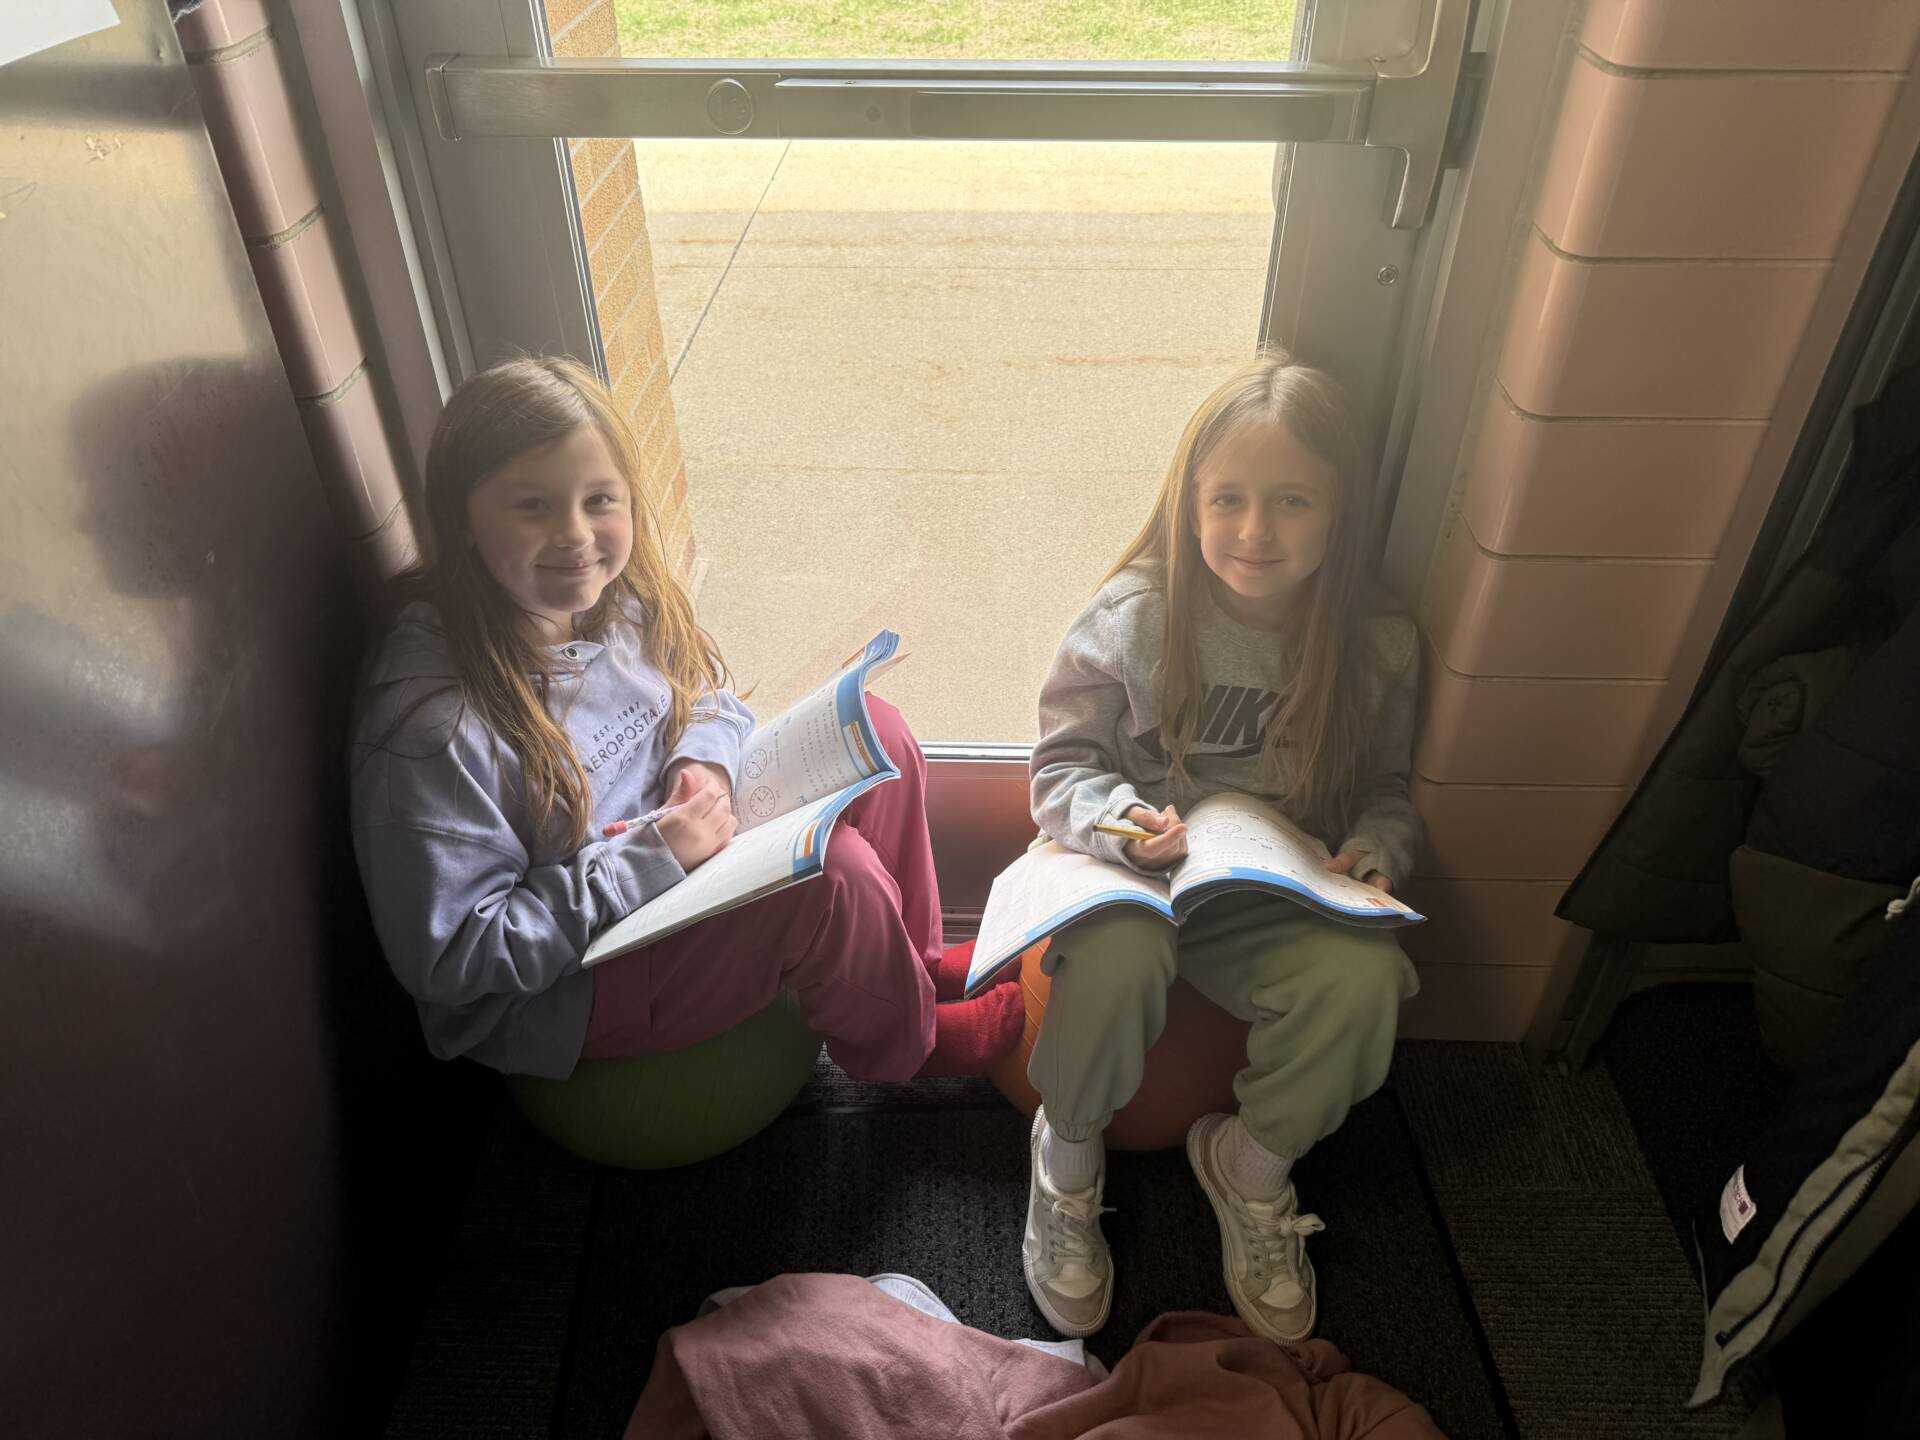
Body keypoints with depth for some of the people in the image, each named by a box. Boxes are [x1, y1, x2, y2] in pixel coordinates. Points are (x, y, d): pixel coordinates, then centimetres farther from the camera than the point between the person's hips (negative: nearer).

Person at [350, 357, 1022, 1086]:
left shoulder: (613, 594, -9)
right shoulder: (434, 723, -30)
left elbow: (709, 694, 10)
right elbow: (450, 961, -25)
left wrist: (704, 759, -14)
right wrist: (650, 857, -28)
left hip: (672, 855, 8)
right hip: (551, 996, -7)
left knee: (874, 731, -2)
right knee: (833, 870, -27)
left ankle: (911, 960, 15)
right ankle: (907, 1041, 5)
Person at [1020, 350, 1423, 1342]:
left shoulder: (1375, 646, -3)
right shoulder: (1132, 618, -10)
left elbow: (1386, 789, 11)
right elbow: (1062, 764, -3)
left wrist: (1374, 855, -10)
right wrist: (1116, 819, -23)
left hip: (1283, 896, 2)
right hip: (1134, 874, -2)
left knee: (1363, 975, -28)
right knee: (1115, 956, -35)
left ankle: (1254, 1162, 3)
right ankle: (1067, 1151, -1)